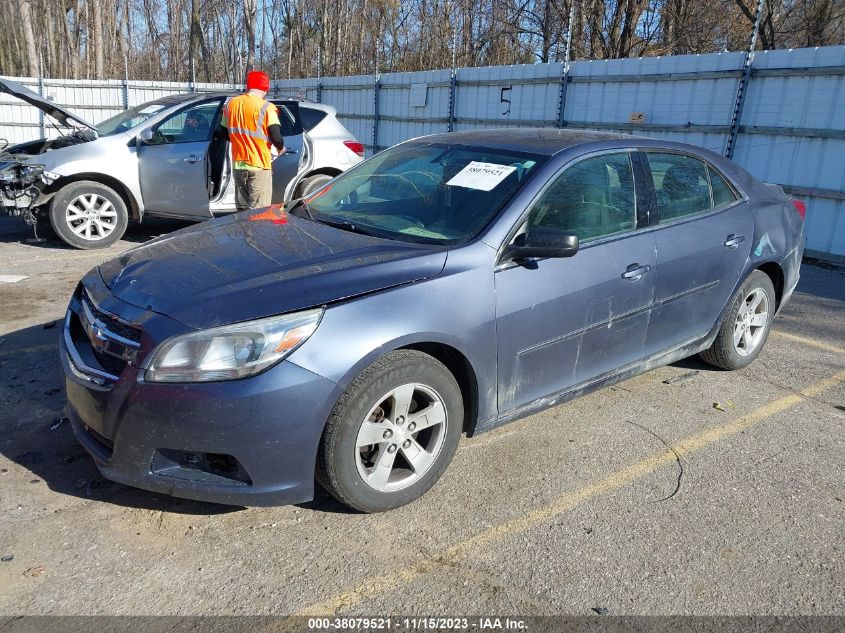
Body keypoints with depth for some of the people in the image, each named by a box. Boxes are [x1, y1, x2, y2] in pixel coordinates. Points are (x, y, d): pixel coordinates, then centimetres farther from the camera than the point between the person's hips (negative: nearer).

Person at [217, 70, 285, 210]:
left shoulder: (231, 104, 9)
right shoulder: (266, 107, -10)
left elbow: (224, 133, 15)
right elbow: (276, 137, -15)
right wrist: (281, 148, 6)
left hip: (238, 164, 6)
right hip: (259, 166, -6)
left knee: (242, 210, 15)